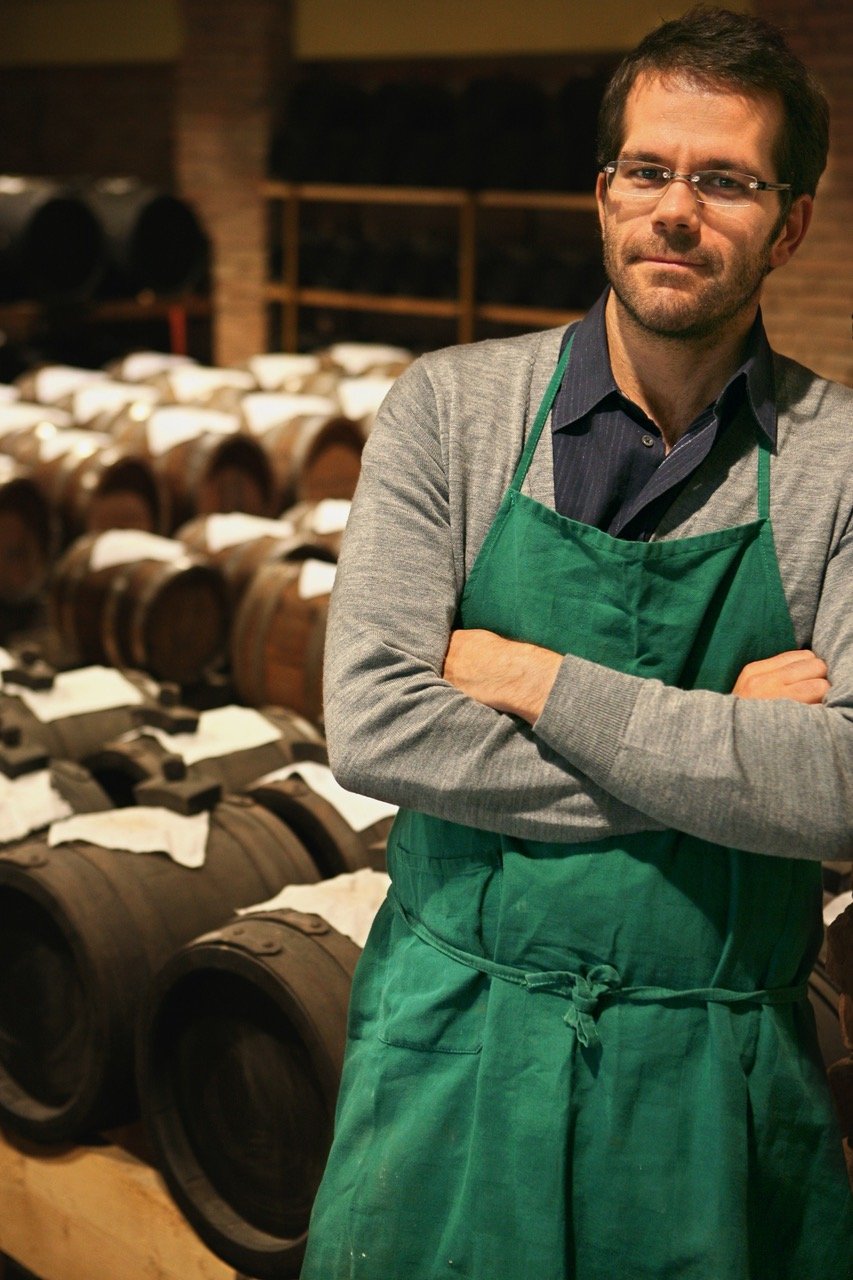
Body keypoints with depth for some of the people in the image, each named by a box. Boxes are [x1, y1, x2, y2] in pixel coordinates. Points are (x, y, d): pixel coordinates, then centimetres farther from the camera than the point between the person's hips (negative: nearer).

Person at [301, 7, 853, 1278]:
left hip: (718, 1078, 0)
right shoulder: (452, 407, -6)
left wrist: (531, 676, -19)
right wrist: (719, 740, -16)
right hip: (454, 1039, 1)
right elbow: (372, 728, -16)